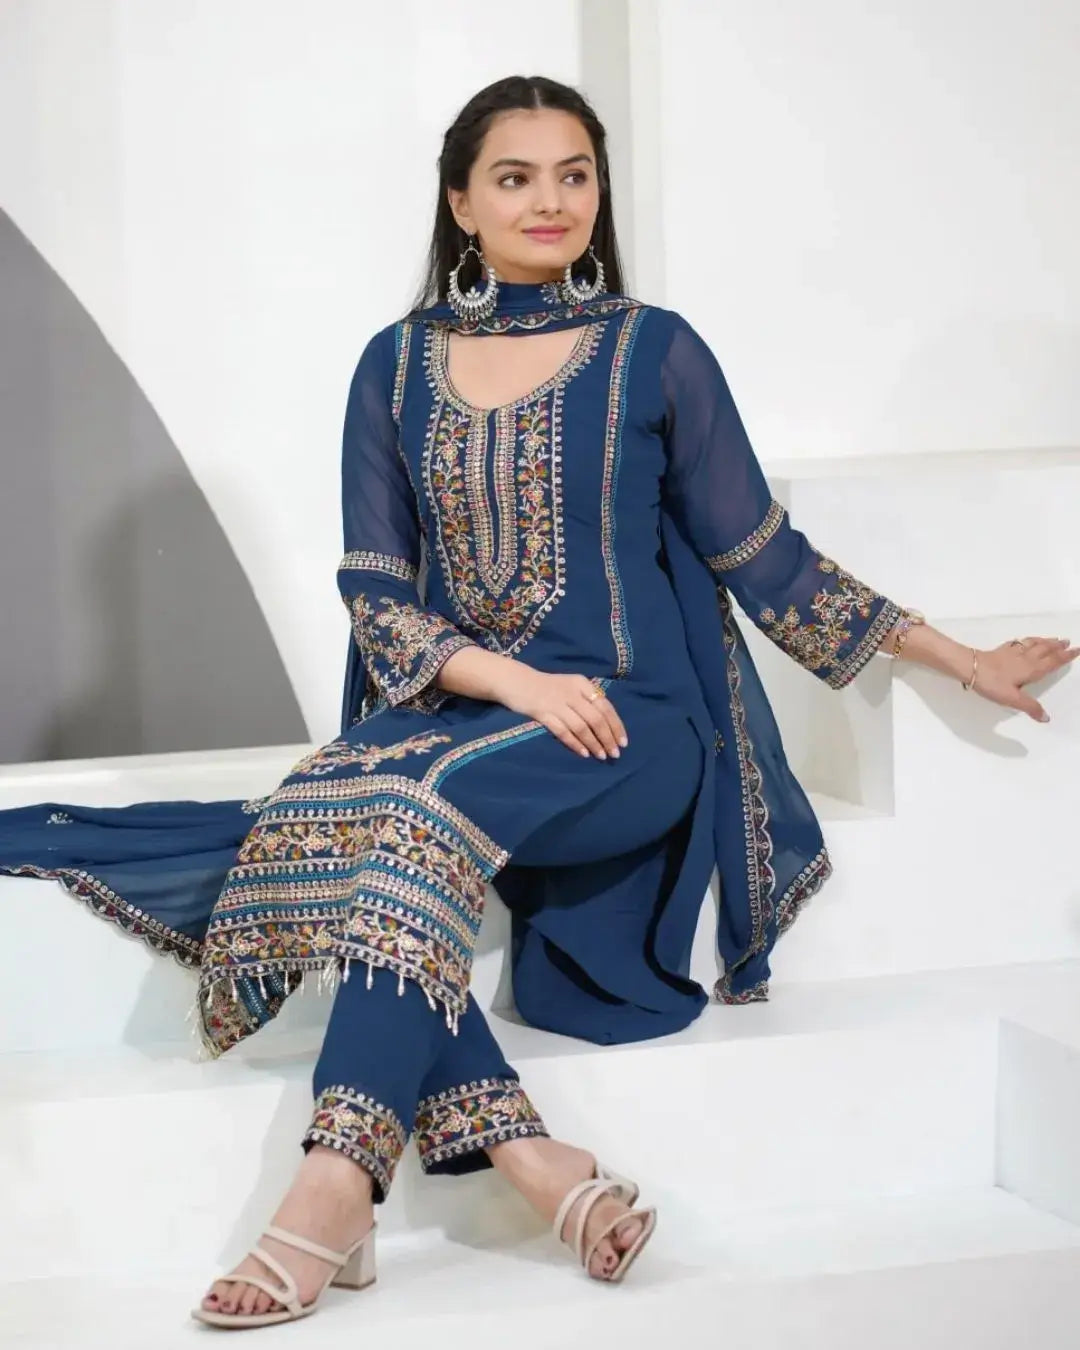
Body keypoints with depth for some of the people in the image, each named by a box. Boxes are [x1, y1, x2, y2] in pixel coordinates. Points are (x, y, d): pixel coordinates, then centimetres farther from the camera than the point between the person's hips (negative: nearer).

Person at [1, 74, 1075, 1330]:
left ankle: (337, 1191, -41)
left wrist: (966, 659, 11)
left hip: (630, 722, -3)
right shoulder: (397, 364, 10)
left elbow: (761, 557, 10)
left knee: (432, 801, -34)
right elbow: (374, 592, 4)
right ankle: (538, 1166, -34)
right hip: (445, 715, 3)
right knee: (314, 821, -30)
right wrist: (517, 679, -13)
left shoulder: (655, 352, 4)